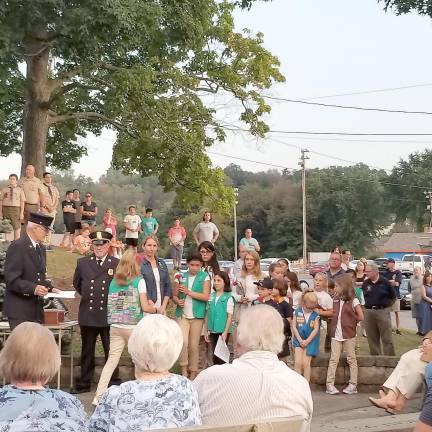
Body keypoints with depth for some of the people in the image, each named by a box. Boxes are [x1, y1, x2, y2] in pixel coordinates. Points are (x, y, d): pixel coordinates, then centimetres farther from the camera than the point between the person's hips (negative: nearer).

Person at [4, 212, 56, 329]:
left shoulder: (41, 248, 16)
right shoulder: (17, 246, -11)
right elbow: (11, 278, -18)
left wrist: (49, 288, 6)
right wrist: (33, 288, -28)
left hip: (36, 309, 8)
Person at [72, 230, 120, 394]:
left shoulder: (117, 264, -3)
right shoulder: (82, 263, 5)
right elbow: (76, 284, 19)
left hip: (109, 315, -2)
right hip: (87, 315, 3)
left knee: (111, 351, 6)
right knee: (87, 351, 14)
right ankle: (84, 383, 25)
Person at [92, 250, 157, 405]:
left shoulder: (113, 282, 7)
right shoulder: (139, 281, -6)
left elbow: (111, 305, 13)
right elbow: (145, 307, -8)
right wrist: (154, 308, 12)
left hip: (115, 327, 4)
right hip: (133, 327, -4)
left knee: (112, 360, 7)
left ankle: (99, 396, 3)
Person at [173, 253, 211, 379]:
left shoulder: (204, 277, 0)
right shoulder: (180, 276, 4)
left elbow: (206, 296, -8)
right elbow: (174, 296, 10)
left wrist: (188, 292, -15)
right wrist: (178, 301, -12)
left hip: (197, 315, 0)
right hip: (182, 314, 1)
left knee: (194, 345, 5)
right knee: (183, 342, -15)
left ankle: (193, 372, 19)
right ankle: (184, 368, 4)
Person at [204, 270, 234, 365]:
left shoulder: (228, 297, -7)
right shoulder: (211, 296, 6)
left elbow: (230, 316, -8)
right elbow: (207, 314, 11)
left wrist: (225, 332, -13)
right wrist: (206, 331, 10)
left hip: (223, 331, -5)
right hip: (212, 331, 5)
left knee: (221, 356, 0)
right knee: (214, 356, 12)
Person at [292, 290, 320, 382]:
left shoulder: (315, 315, -2)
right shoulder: (297, 312, -1)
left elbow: (316, 329, -5)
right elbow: (294, 327, -2)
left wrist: (307, 341, -12)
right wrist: (300, 340, -10)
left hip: (310, 341, -1)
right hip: (298, 339, 1)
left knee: (306, 363, -1)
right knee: (297, 363, -7)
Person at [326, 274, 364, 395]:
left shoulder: (353, 300, -9)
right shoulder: (336, 299, 9)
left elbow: (360, 317, -11)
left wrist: (350, 320, -1)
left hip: (349, 334, -5)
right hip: (336, 334, 5)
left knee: (351, 359, 6)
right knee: (333, 359, 1)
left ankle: (353, 385, 12)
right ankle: (330, 384, 1)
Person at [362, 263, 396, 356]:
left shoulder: (385, 282, -3)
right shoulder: (365, 283, 6)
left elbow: (393, 297, 7)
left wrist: (386, 305, 4)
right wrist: (367, 305, 9)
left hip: (382, 311, -4)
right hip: (369, 312, 4)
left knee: (387, 338, -2)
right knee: (372, 338, 9)